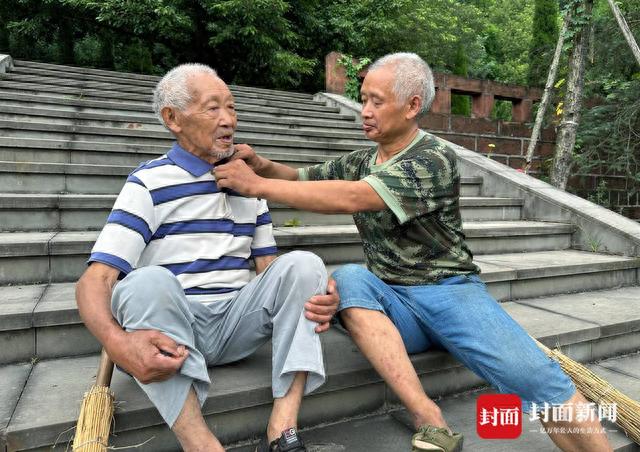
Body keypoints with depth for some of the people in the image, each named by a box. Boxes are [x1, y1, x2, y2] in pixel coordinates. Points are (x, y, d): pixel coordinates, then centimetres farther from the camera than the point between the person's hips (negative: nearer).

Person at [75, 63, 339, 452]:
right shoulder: (150, 183, -4)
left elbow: (269, 266, 11)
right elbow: (95, 281, -12)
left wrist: (317, 297, -12)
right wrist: (118, 341, -35)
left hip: (237, 321, 4)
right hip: (168, 326, -3)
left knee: (302, 264, -19)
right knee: (149, 282, -33)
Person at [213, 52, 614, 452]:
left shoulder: (435, 159, -11)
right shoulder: (360, 163, 12)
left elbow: (350, 199, -23)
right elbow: (300, 179, 18)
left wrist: (256, 186, -20)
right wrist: (264, 166, -6)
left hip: (450, 291, -4)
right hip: (393, 302, 4)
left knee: (539, 380, -26)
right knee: (348, 278, -29)